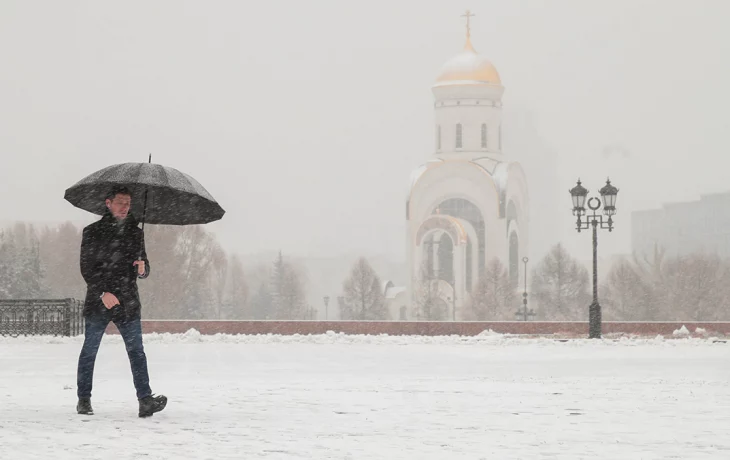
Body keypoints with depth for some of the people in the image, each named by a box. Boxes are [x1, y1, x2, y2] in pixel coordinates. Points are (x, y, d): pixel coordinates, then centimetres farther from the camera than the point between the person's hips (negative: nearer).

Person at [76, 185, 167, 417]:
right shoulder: (93, 232, 1)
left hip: (128, 303, 2)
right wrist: (103, 293, -18)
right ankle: (84, 399, 17)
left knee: (136, 351, -7)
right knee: (89, 351, 5)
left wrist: (142, 268, -8)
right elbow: (87, 268, -6)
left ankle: (145, 400, -14)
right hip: (98, 302, -2)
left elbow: (144, 269, 18)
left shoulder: (135, 233, 13)